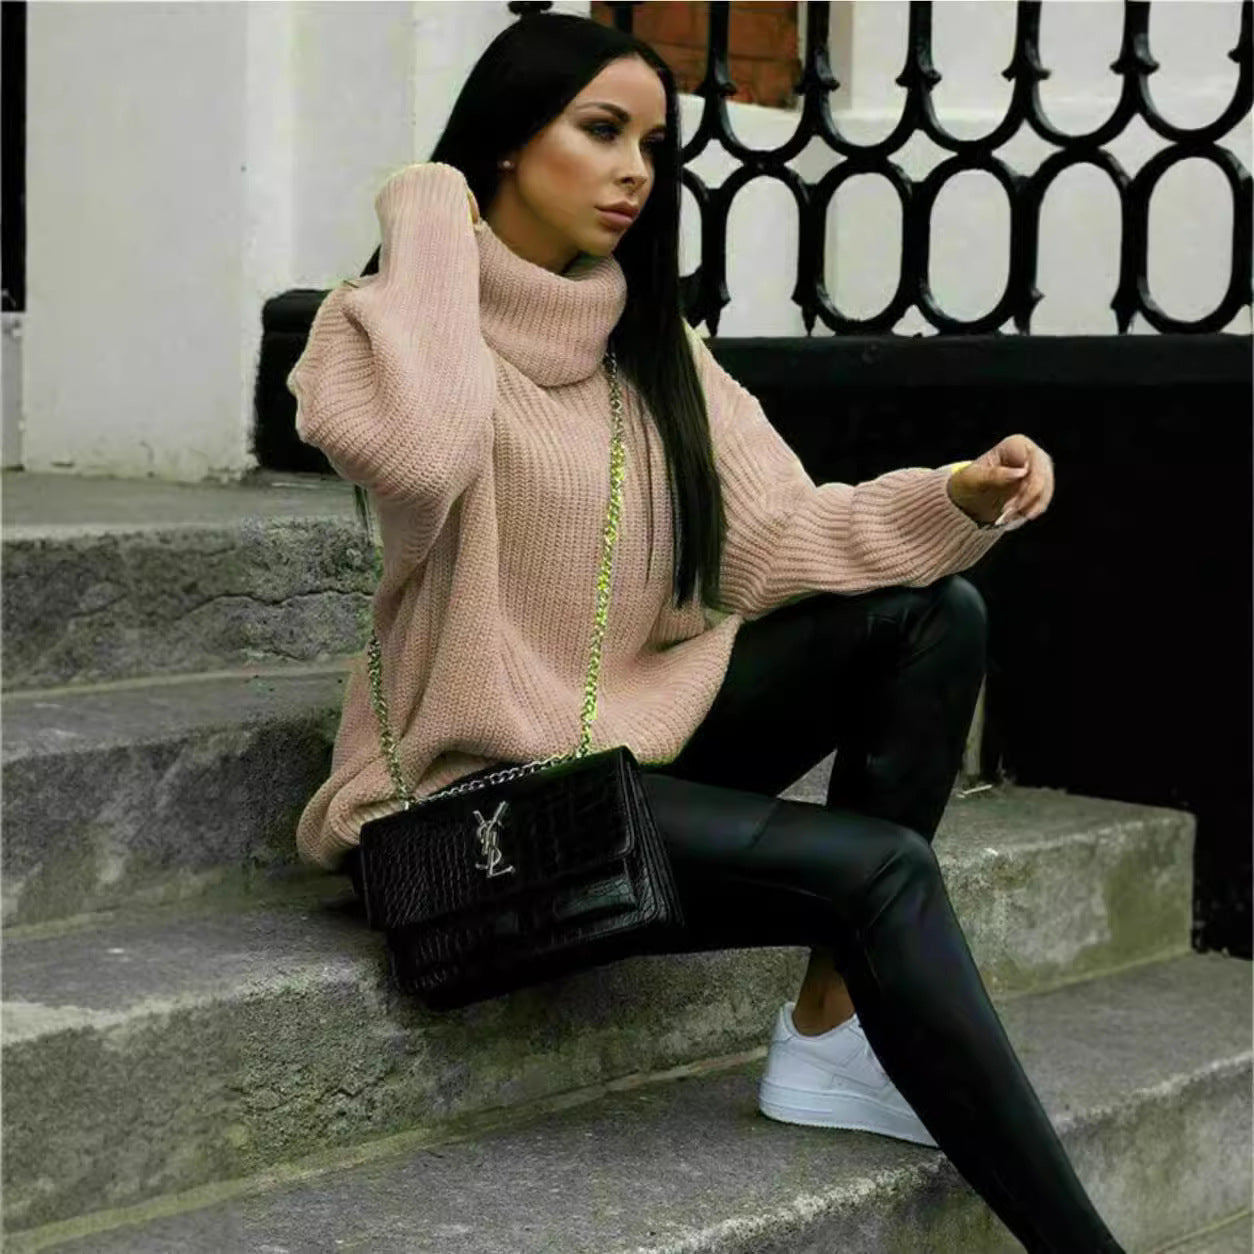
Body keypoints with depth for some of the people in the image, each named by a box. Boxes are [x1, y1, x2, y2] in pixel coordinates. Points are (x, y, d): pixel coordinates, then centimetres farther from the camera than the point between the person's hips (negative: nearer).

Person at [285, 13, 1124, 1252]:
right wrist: (428, 220, -21)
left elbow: (774, 541, 2)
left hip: (638, 731, 8)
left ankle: (830, 1038, -9)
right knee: (878, 870, -22)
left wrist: (958, 497, -15)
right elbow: (418, 451, -36)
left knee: (932, 618, -10)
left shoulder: (648, 340, 11)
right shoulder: (395, 322, -10)